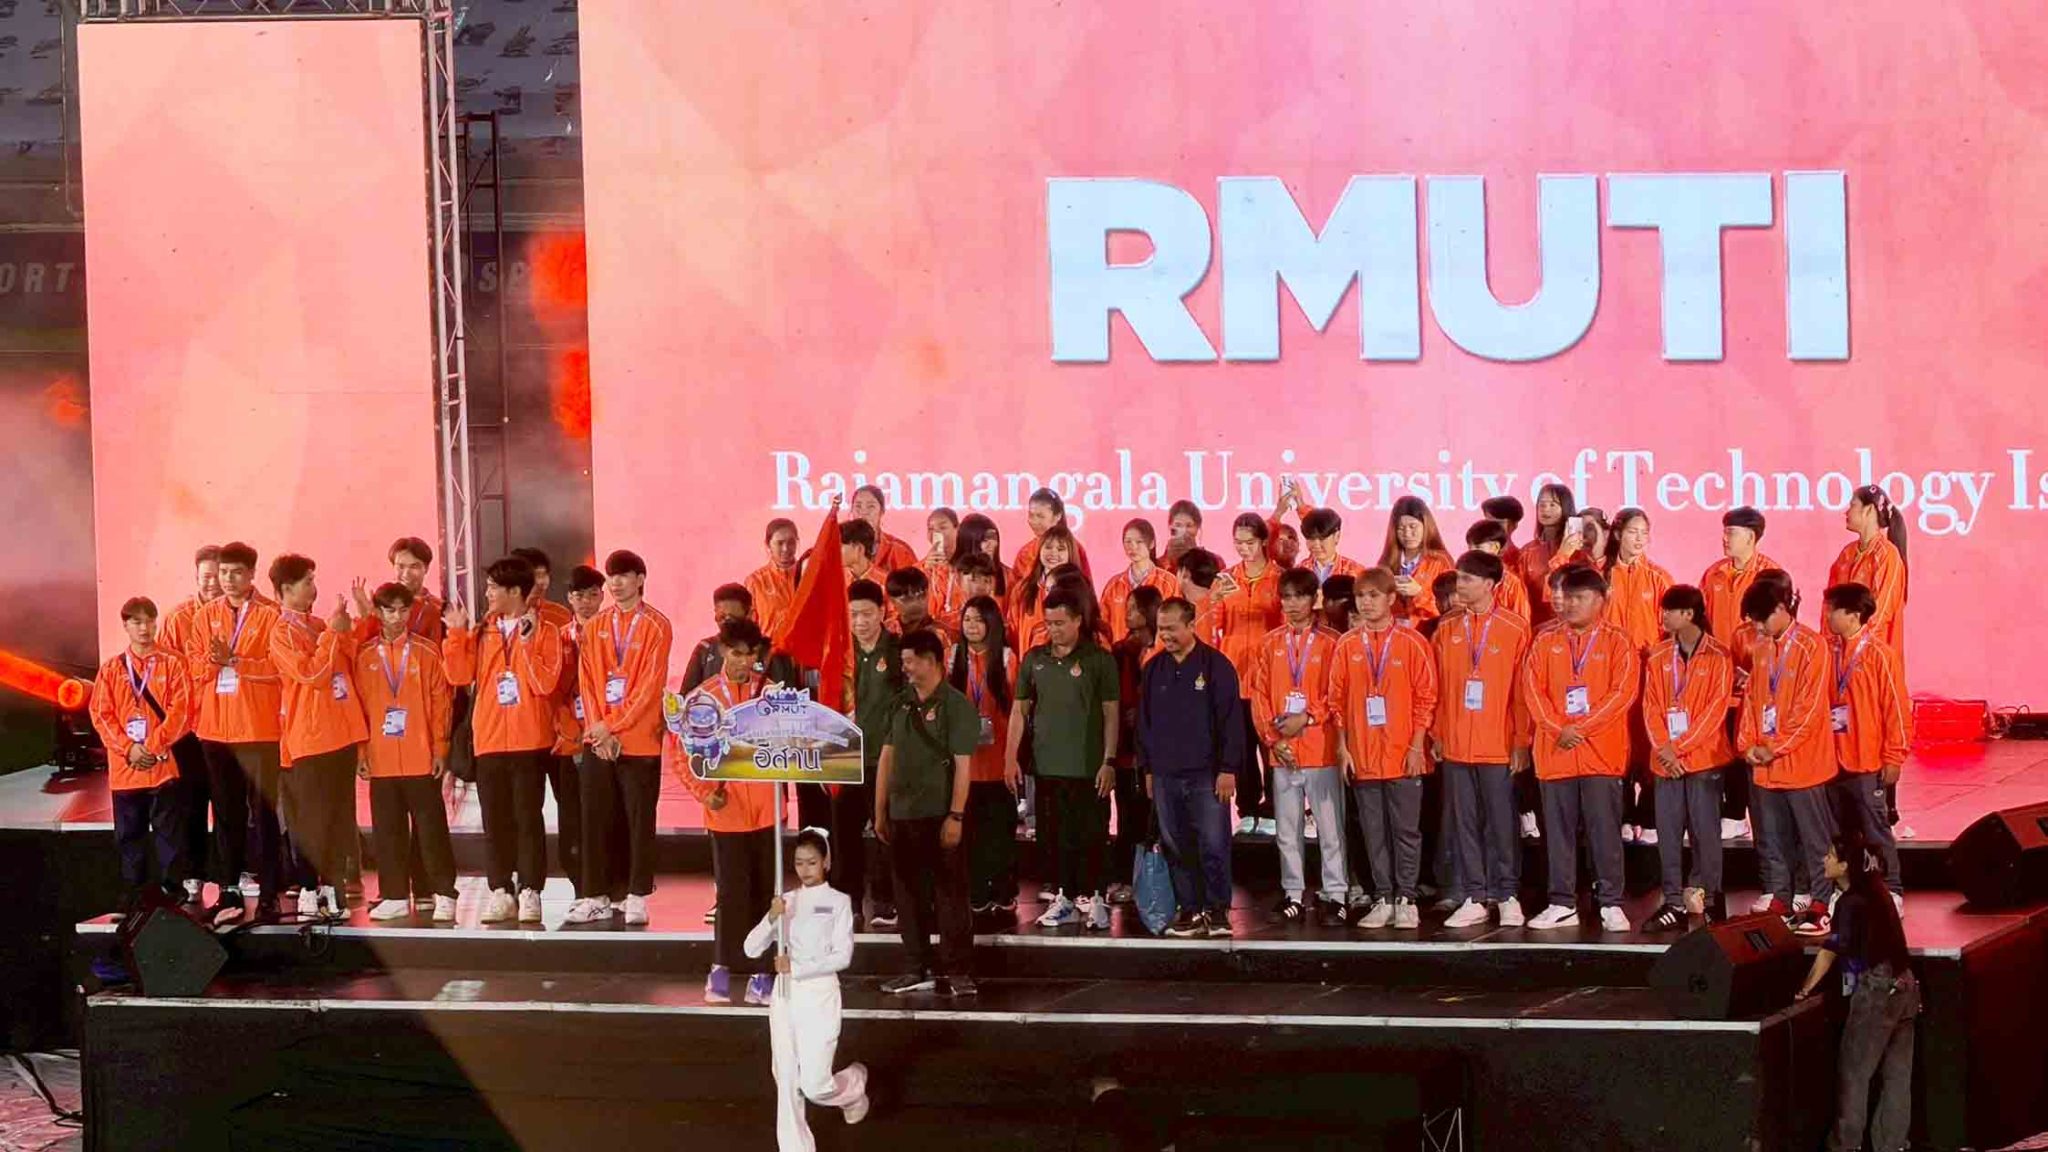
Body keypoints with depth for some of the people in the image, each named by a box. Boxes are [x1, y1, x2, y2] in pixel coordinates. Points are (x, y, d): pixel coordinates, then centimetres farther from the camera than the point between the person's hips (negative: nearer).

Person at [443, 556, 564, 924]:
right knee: (495, 819, 5)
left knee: (527, 817, -3)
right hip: (489, 739, 4)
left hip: (529, 740, -4)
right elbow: (460, 675, 1)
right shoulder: (481, 632, 10)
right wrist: (457, 634, -6)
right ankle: (500, 891, 10)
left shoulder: (544, 632, -2)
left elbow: (545, 683, -12)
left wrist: (527, 642, -18)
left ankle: (530, 893, 1)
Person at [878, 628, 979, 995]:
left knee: (950, 895, -3)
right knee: (909, 895, 9)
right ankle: (920, 969, 18)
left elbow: (963, 766, -12)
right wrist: (880, 812, 12)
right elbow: (887, 757, 14)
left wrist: (956, 816, -17)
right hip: (903, 815, 7)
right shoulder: (901, 704, 11)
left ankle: (958, 971, 1)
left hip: (940, 815, -7)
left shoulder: (956, 706, -8)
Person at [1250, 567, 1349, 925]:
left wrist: (1307, 717, -14)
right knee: (1287, 829, 8)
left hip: (1321, 749, -4)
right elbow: (1259, 697, 7)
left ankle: (1335, 896, -1)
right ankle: (1292, 894, 14)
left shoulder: (1330, 643, -1)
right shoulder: (1269, 645, 9)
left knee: (1330, 827, -4)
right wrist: (1273, 739, -4)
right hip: (1282, 751, 4)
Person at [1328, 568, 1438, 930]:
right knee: (1374, 834, 6)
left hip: (1403, 757, -3)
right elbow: (1337, 700, 8)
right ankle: (1383, 899, 11)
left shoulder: (1412, 642, -2)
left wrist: (1417, 746, -8)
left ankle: (1406, 900, 6)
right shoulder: (1347, 646, 6)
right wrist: (1343, 748, 2)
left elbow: (1426, 697, -2)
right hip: (1362, 757, 3)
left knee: (1406, 831, 0)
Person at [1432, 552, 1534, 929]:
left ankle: (1506, 896, 10)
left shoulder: (1514, 629, -4)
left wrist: (1522, 741, -5)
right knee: (1463, 823, 6)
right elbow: (1437, 686, 10)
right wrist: (1437, 734, 6)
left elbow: (1522, 688, -3)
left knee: (1501, 822, 1)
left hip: (1498, 746, -4)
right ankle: (1474, 898, 11)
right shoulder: (1447, 630, 7)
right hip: (1455, 744, 4)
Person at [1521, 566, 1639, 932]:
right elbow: (1533, 689, 3)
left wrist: (1581, 728, -13)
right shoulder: (1546, 643, 10)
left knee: (1605, 830, -3)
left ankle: (1610, 905, 2)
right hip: (1555, 751, 3)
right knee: (1559, 831, 5)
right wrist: (1558, 728, -11)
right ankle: (1562, 905, 11)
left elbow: (1623, 693, -7)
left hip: (1602, 753, -3)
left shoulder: (1616, 643, 2)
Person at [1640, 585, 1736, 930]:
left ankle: (1709, 901, 5)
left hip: (1703, 758, -4)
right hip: (1665, 760, 4)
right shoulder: (1658, 657, 9)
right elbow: (1651, 706, 6)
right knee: (1668, 834, 3)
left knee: (1705, 833, -2)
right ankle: (1674, 903, 7)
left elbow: (1716, 709, -9)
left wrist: (1680, 746, -13)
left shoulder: (1717, 657, -4)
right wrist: (1663, 747, -9)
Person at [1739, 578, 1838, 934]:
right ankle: (1779, 901, 19)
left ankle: (1819, 905, 3)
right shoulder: (1762, 648, 10)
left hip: (1802, 759, -7)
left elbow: (1809, 708, -15)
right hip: (1765, 762, 7)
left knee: (1814, 837, 0)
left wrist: (1776, 747, -16)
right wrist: (1748, 744, 0)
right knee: (1771, 838, 11)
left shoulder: (1810, 647, -11)